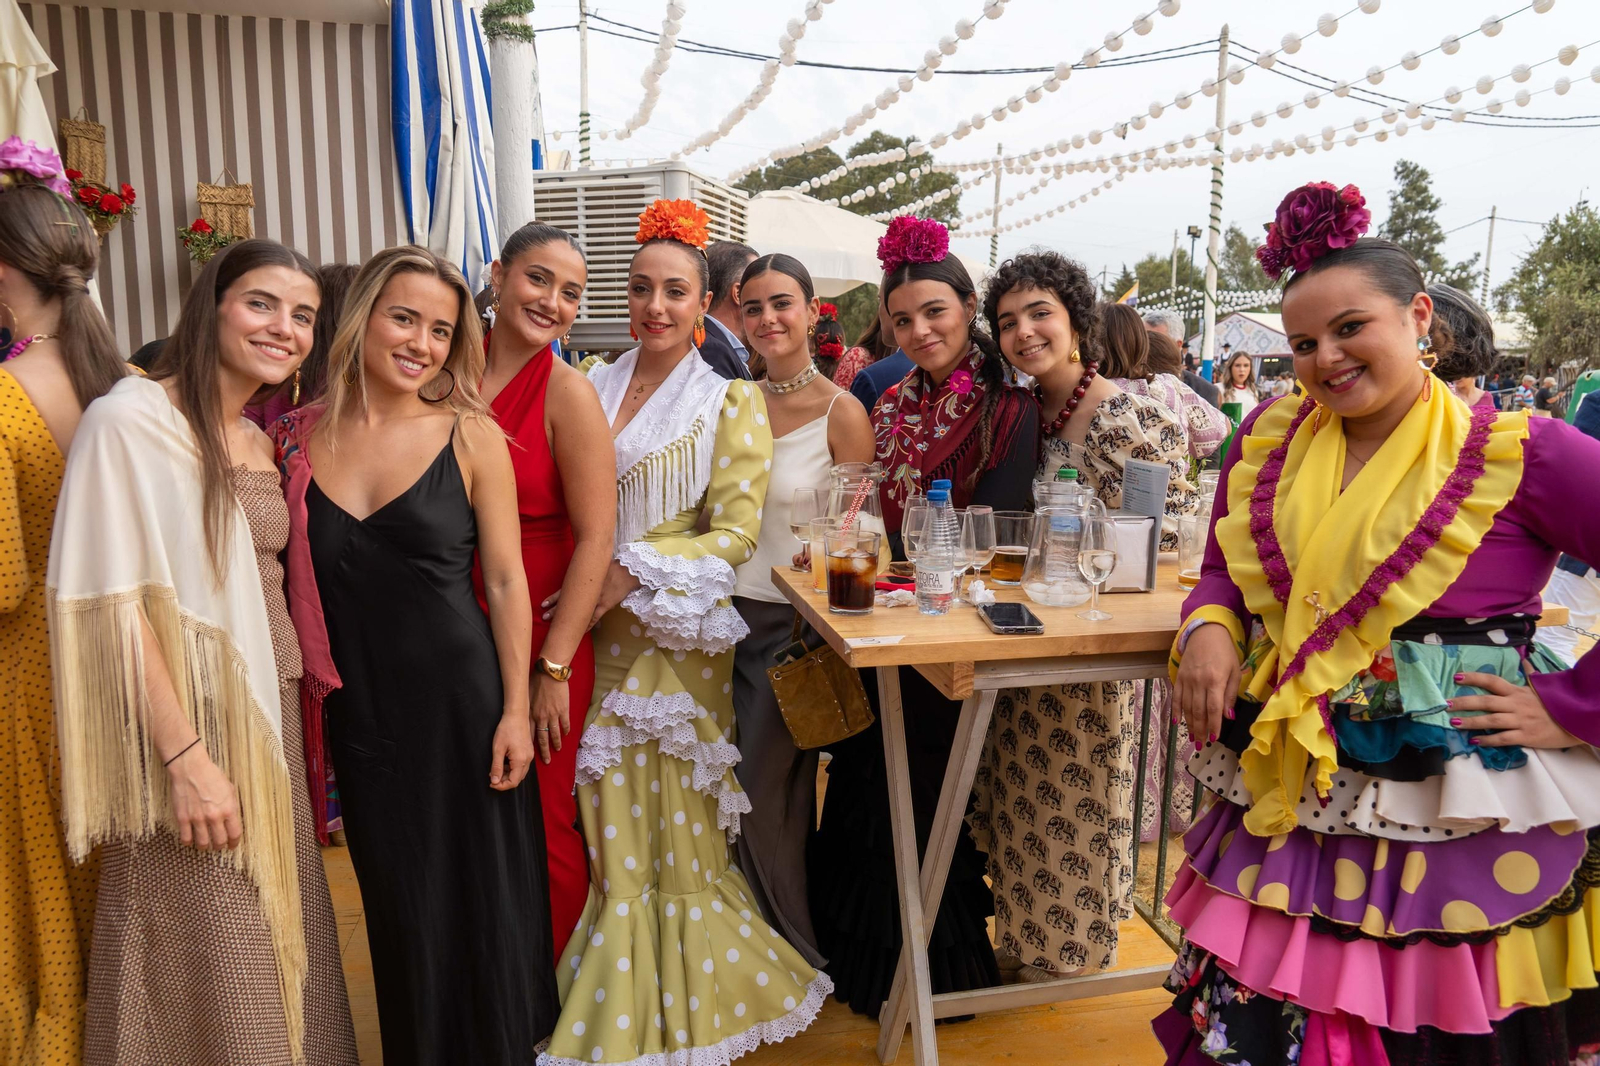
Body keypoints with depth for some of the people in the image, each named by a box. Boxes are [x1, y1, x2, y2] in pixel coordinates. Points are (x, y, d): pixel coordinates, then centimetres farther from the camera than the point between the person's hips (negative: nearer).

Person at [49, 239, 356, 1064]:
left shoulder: (258, 441, 10)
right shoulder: (133, 419, -12)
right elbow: (117, 602, -17)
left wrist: (296, 712, 7)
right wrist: (186, 756, -19)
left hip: (272, 719, 7)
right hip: (193, 727, -7)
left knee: (285, 934, 16)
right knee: (213, 968, 5)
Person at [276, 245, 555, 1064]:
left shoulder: (471, 437, -6)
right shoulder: (302, 435, 0)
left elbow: (506, 581, -4)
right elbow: (293, 583, 7)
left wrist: (516, 710, -8)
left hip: (460, 699, -2)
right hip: (358, 710, 2)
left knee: (478, 897, 10)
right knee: (397, 906, 16)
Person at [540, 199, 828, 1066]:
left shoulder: (731, 404, -1)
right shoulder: (590, 387, 10)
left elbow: (735, 532, -8)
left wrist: (634, 574, -17)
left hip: (674, 637, -3)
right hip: (591, 636, 4)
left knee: (669, 823, 2)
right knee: (604, 824, 8)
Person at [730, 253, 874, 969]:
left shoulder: (840, 412, -9)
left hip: (794, 621, -4)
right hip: (735, 612, 5)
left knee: (767, 795, 2)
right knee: (752, 788, 12)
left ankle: (805, 953, 26)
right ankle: (773, 934, 34)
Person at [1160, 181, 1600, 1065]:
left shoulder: (1518, 453, -9)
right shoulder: (1268, 438, 5)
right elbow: (1224, 573, 14)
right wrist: (1208, 627, -5)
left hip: (1460, 819, -3)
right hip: (1287, 803, 4)